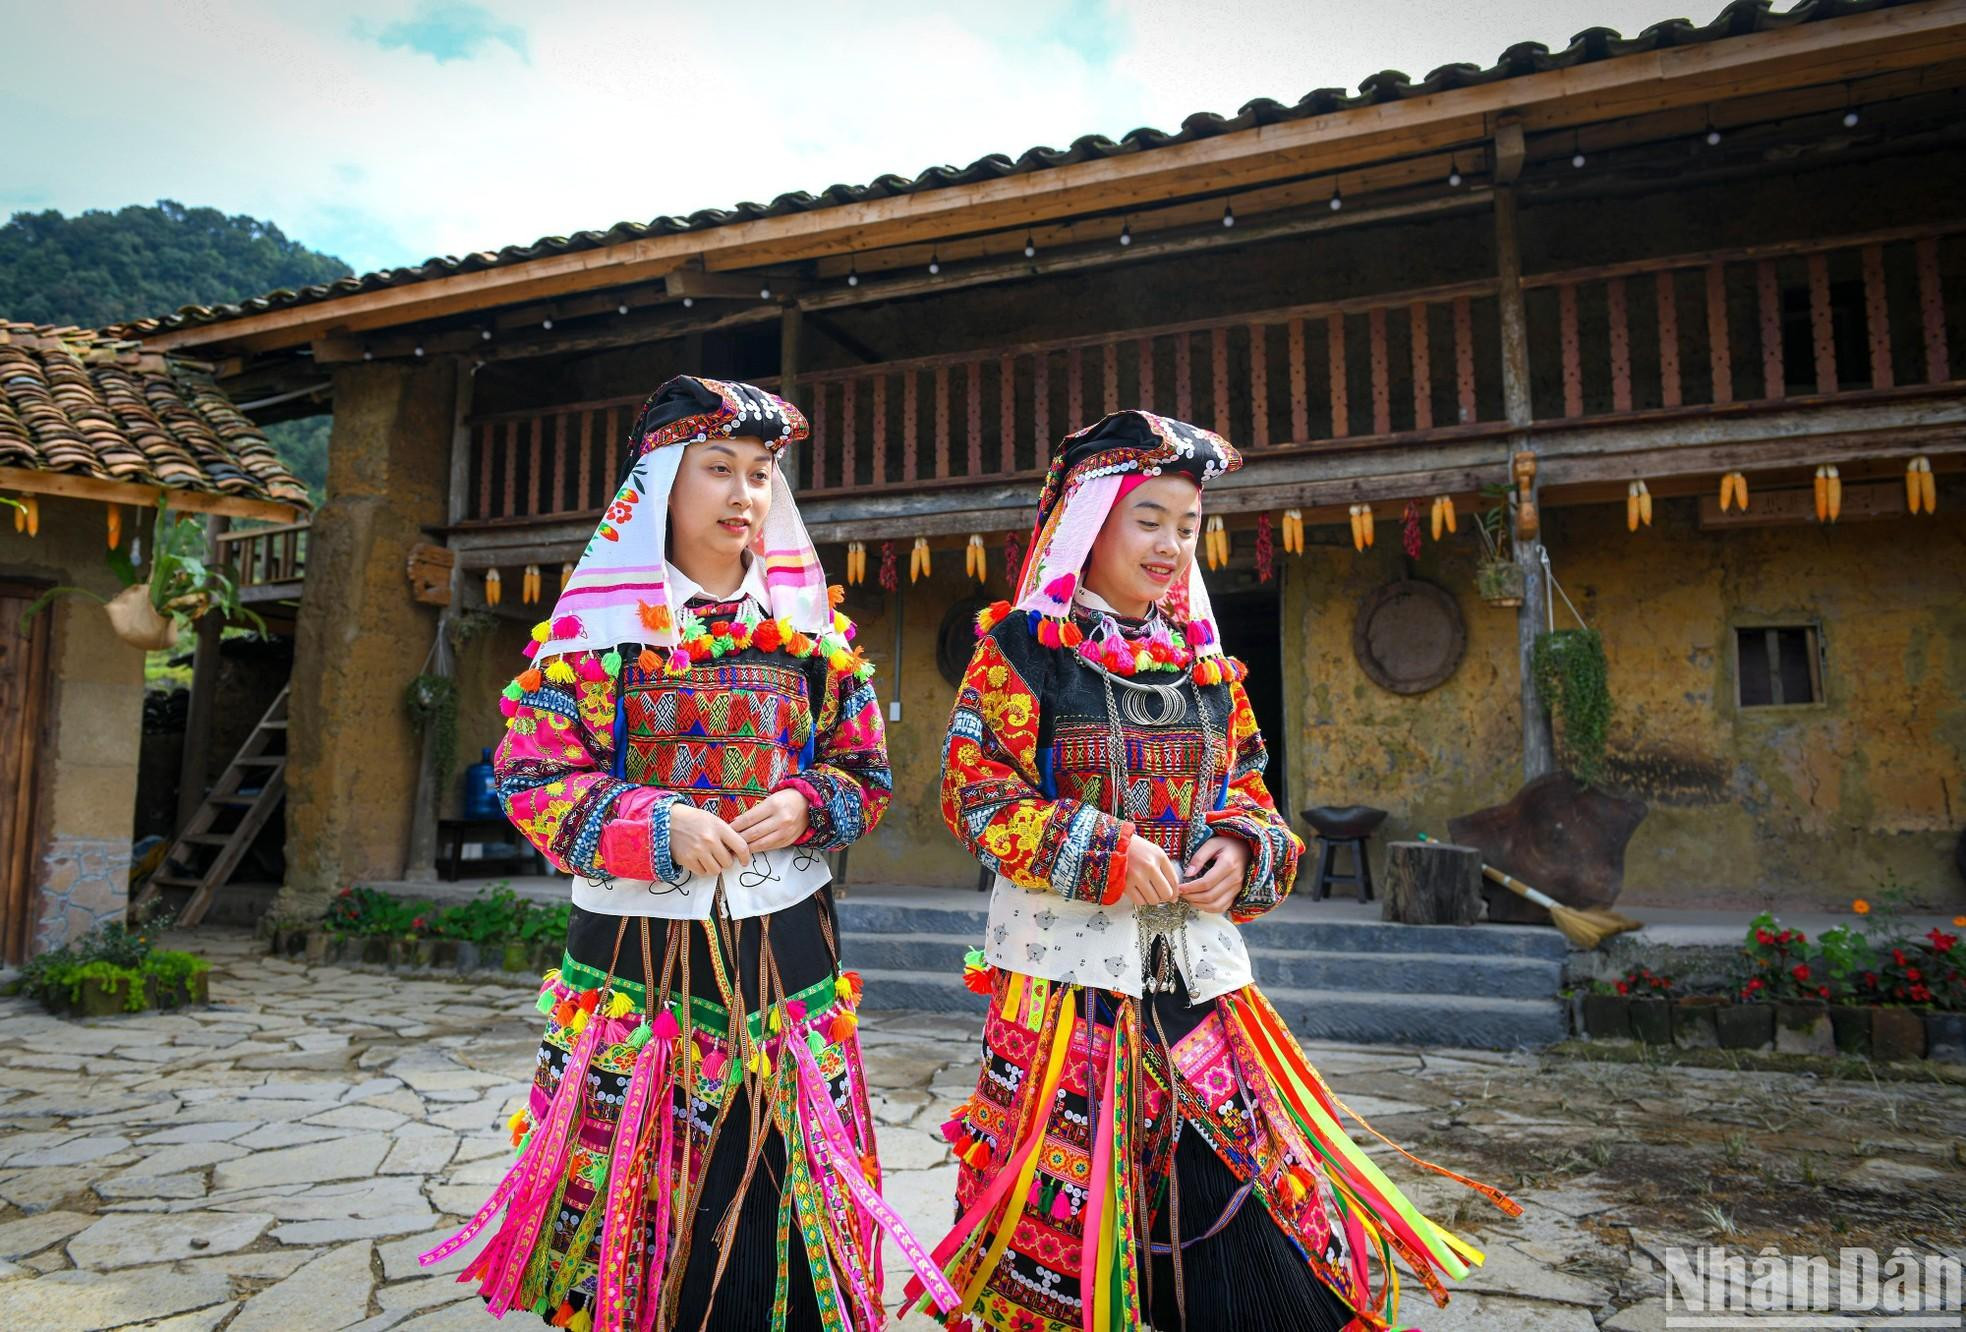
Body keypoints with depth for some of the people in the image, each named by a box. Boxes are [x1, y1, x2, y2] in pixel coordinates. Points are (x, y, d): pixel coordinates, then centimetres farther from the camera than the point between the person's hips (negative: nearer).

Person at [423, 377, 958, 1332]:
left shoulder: (813, 623, 7)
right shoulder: (595, 620, 0)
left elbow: (866, 771, 11)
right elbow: (531, 777, -4)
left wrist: (805, 807, -10)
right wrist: (657, 824, -18)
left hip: (785, 945, 2)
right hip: (637, 950, -1)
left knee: (781, 1197, 7)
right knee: (633, 1191, 7)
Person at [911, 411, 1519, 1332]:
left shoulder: (1204, 662, 12)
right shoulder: (1023, 649, -3)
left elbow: (1246, 788, 16)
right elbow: (974, 788, -9)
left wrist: (1240, 849, -6)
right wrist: (1103, 853, -17)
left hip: (1196, 969, 5)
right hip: (1069, 970, -4)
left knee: (1251, 1227, 8)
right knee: (1060, 1220, 5)